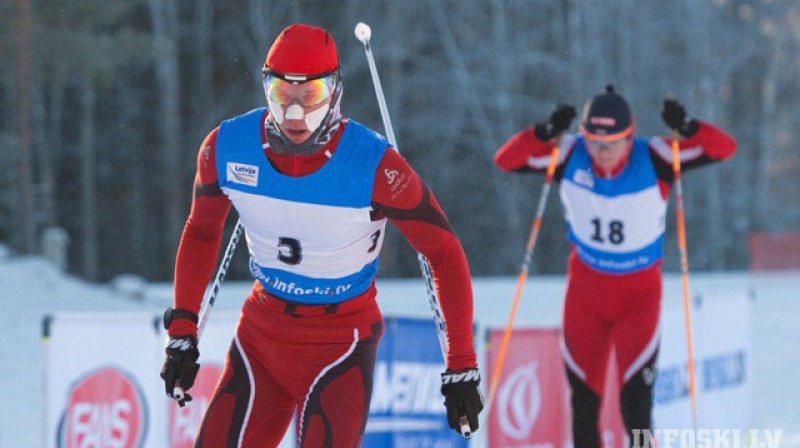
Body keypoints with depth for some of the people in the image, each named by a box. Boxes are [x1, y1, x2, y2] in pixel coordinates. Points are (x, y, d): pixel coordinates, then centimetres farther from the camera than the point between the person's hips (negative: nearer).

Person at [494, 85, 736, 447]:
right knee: (584, 404, 9)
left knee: (636, 405, -14)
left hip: (640, 292, -2)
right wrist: (546, 133, -31)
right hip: (585, 285, 2)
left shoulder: (653, 158, -19)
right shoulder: (569, 156, -14)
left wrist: (687, 129, -41)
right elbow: (505, 160, -16)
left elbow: (724, 148, -22)